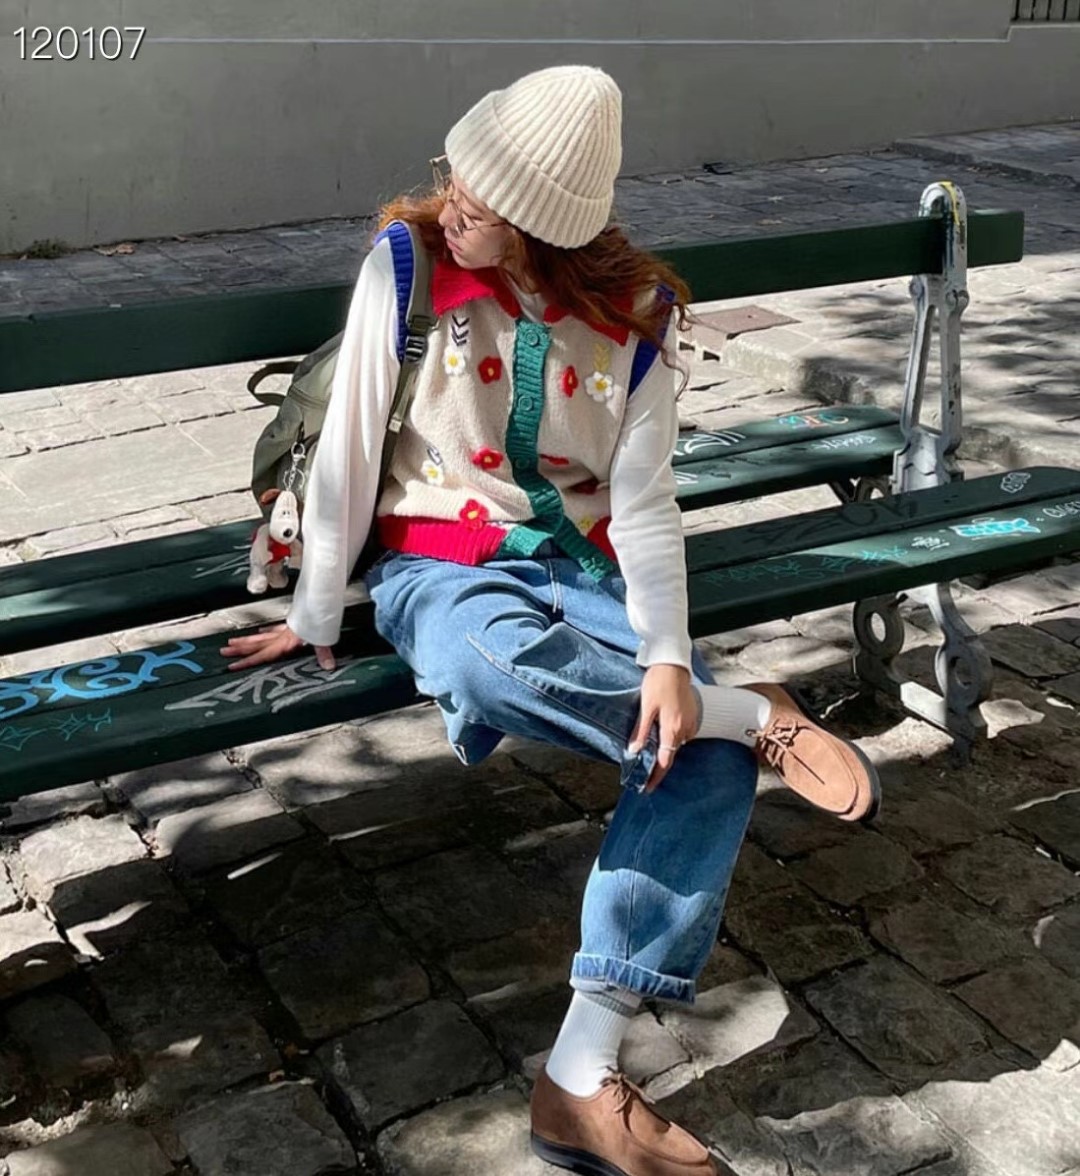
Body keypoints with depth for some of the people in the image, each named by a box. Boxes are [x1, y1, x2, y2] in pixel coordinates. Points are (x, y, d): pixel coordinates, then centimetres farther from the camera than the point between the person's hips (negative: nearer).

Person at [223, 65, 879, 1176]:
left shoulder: (633, 313, -4)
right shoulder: (407, 262, -10)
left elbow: (643, 502, -8)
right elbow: (349, 446, -6)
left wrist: (669, 657, -22)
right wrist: (315, 617, -1)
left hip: (579, 566, 3)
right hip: (440, 564, -2)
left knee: (713, 760, -24)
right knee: (504, 662, -42)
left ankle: (581, 1079, -22)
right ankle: (757, 715, -16)